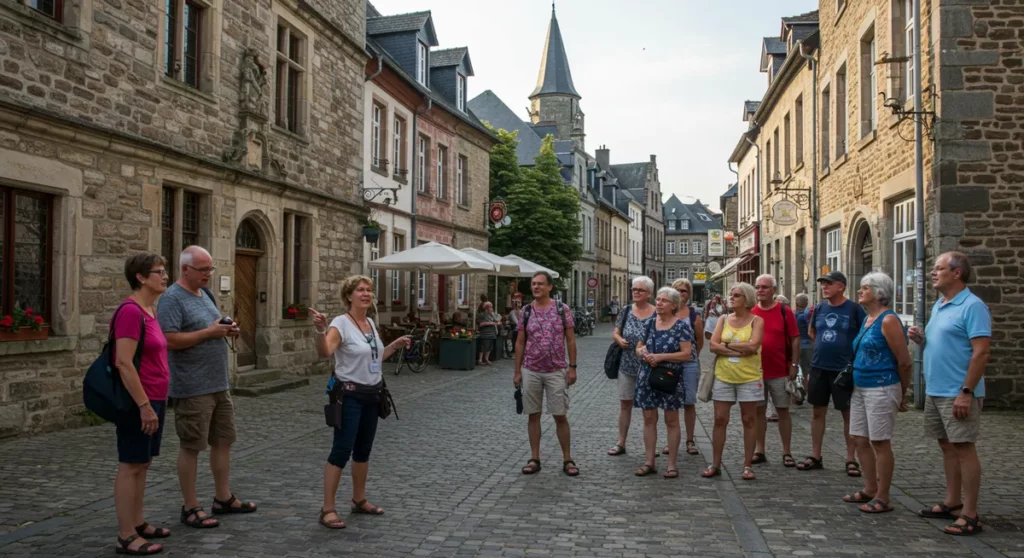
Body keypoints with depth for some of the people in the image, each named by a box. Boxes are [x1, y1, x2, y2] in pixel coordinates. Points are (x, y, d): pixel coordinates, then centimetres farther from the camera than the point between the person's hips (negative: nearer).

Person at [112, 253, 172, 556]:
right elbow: (123, 363, -23)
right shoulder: (131, 310, -18)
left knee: (142, 464, 15)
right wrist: (144, 405, -22)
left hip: (154, 400, 9)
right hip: (138, 402, -9)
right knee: (130, 465, -2)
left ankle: (137, 523, 26)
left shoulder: (150, 310, 11)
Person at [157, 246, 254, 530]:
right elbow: (170, 340, -22)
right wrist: (209, 332, -21)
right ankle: (190, 507, 13)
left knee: (223, 440, 15)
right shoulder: (172, 298, -13)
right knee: (191, 447, 2)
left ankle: (223, 497, 28)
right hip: (193, 388, -9)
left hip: (219, 384, 9)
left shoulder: (204, 294, 14)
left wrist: (226, 330, 3)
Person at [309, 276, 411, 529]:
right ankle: (327, 509, 0)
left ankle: (359, 500, 29)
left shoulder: (371, 323, 9)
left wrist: (395, 344, 19)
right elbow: (324, 352, -33)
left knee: (363, 450, 16)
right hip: (350, 396, -8)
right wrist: (320, 330, -49)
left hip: (371, 395, 8)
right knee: (342, 451, -8)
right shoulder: (341, 323, -14)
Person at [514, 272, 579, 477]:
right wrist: (517, 371, 2)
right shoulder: (526, 311, 2)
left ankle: (567, 459, 14)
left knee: (560, 416, 2)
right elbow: (520, 343, 5)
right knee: (533, 415, 7)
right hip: (531, 372, 2)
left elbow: (570, 340, 0)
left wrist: (572, 367, -6)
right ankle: (534, 459, 17)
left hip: (557, 372, -2)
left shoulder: (562, 309, -2)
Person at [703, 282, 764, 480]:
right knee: (720, 420, 5)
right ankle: (715, 464, 13)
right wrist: (740, 350, -14)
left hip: (749, 377, -3)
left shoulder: (756, 321, -3)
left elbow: (753, 346, -18)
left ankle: (748, 465, 14)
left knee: (749, 420, 5)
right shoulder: (723, 319, 7)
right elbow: (713, 346, -4)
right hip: (723, 376, 3)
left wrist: (727, 345, -10)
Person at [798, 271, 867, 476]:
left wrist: (854, 353, -7)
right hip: (818, 367, 5)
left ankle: (851, 459, 15)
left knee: (848, 413, 5)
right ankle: (815, 456, 20)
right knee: (818, 411, 10)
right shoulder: (820, 307, 5)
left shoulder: (854, 309, -9)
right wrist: (824, 345, 10)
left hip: (844, 368, -4)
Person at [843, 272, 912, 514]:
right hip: (860, 388, 9)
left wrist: (902, 394, -4)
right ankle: (870, 489, 26)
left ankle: (882, 498, 8)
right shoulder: (867, 319, 13)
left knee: (880, 442, -1)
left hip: (881, 389, -9)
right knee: (860, 439, 13)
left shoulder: (888, 320, -14)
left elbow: (905, 362, -14)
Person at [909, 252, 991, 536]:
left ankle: (970, 515, 2)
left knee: (963, 449, -4)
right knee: (947, 447, 15)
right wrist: (921, 338, 2)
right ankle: (952, 502, 25)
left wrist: (966, 392, -22)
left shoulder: (972, 306, -13)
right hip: (935, 391, 9)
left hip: (957, 394, -9)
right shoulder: (939, 306, 14)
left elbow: (981, 353, -19)